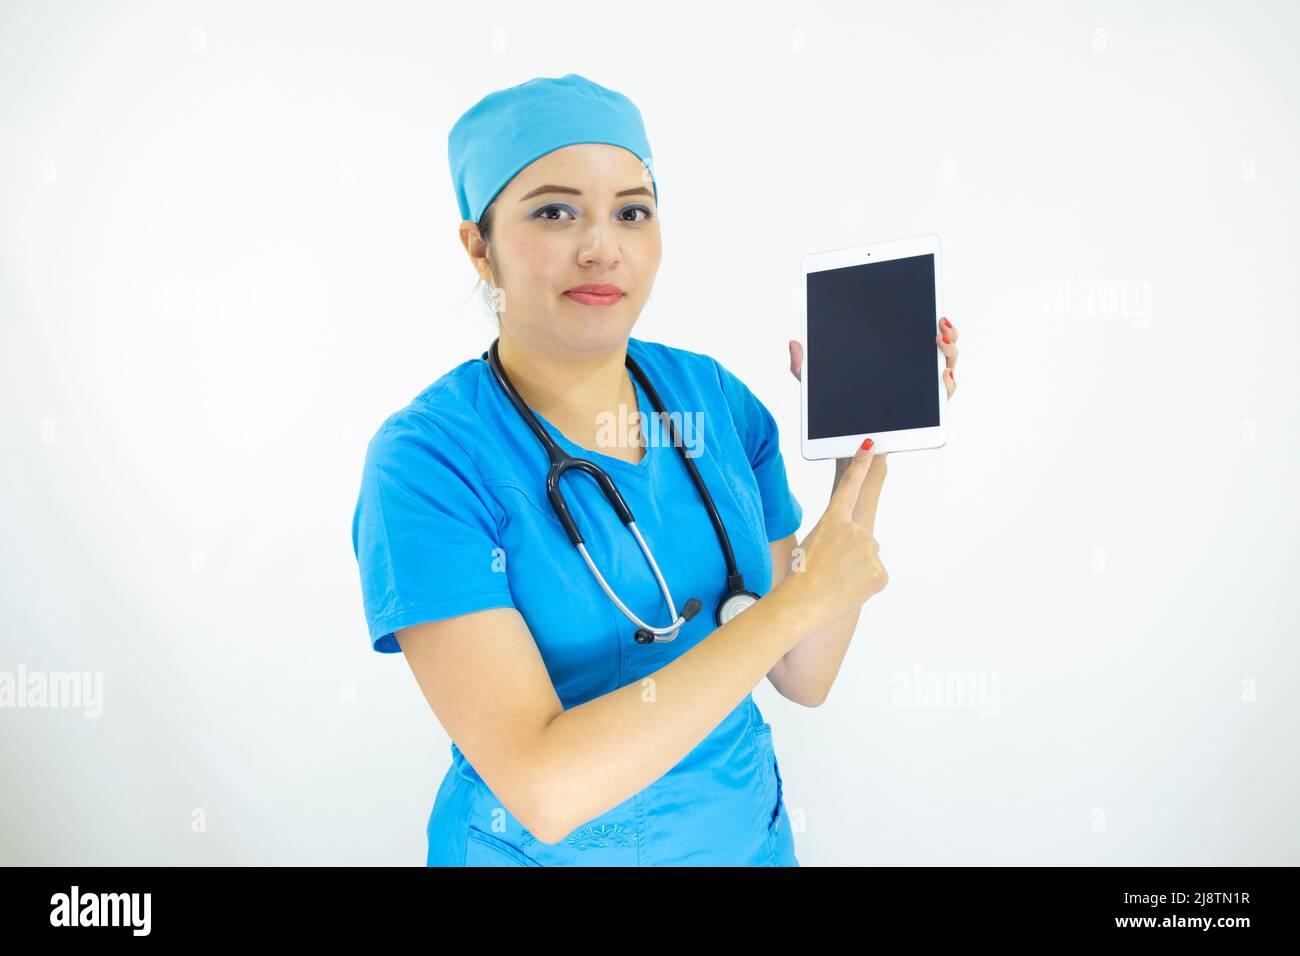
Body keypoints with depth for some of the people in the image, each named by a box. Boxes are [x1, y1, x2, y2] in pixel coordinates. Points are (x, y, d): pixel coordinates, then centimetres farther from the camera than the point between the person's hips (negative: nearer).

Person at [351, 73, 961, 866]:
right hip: (547, 850, -4)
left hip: (748, 832, 5)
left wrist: (867, 448, -12)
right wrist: (799, 599, -26)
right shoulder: (430, 458, -23)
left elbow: (802, 677, -4)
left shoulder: (713, 395, -9)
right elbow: (547, 788, -30)